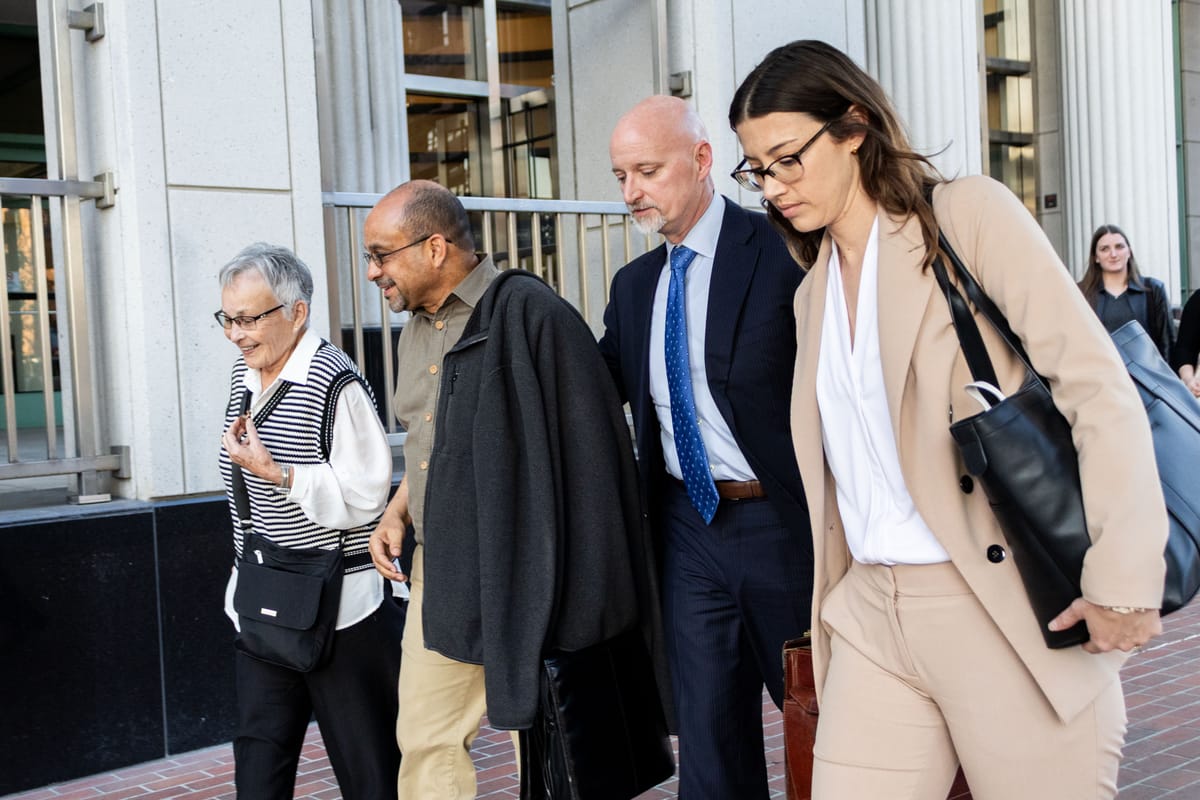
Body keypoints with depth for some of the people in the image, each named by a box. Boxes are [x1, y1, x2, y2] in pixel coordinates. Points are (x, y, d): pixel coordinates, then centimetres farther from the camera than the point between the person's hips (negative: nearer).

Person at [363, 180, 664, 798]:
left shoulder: (529, 313, -14)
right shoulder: (415, 331, 14)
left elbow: (585, 448, -15)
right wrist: (396, 513, 10)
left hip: (521, 576, -7)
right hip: (440, 574, 8)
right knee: (425, 742, 9)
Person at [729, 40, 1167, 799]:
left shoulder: (969, 214, -4)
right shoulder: (812, 292, 14)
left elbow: (1099, 389, -11)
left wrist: (1125, 582, -16)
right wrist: (831, 609, 16)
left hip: (1012, 611, -5)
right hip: (872, 618, 5)